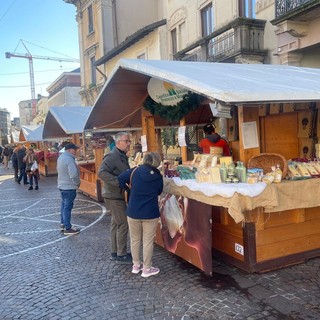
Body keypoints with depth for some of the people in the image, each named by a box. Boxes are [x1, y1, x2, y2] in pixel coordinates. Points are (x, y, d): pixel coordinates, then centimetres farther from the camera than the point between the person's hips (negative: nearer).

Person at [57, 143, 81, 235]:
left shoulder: (61, 157, 8)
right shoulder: (69, 159, -24)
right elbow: (73, 175, -29)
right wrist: (77, 183, -11)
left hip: (62, 185, 10)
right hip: (69, 187, -10)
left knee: (64, 205, 19)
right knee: (68, 207, -2)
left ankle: (63, 224, 31)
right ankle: (68, 228, 5)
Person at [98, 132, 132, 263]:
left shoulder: (122, 157, 13)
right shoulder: (112, 156, -18)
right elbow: (102, 173, -28)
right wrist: (120, 182, -32)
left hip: (118, 196, 10)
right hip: (114, 196, -10)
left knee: (116, 223, 16)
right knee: (123, 224, -5)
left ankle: (115, 252, 27)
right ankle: (121, 255, 6)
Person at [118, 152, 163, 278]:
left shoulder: (134, 171, -5)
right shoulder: (158, 177, -4)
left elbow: (120, 179, 2)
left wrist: (127, 188, 19)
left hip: (133, 212, 2)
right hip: (150, 214, -1)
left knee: (135, 239, 17)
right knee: (148, 241, 7)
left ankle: (136, 265, 28)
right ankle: (147, 269, 15)